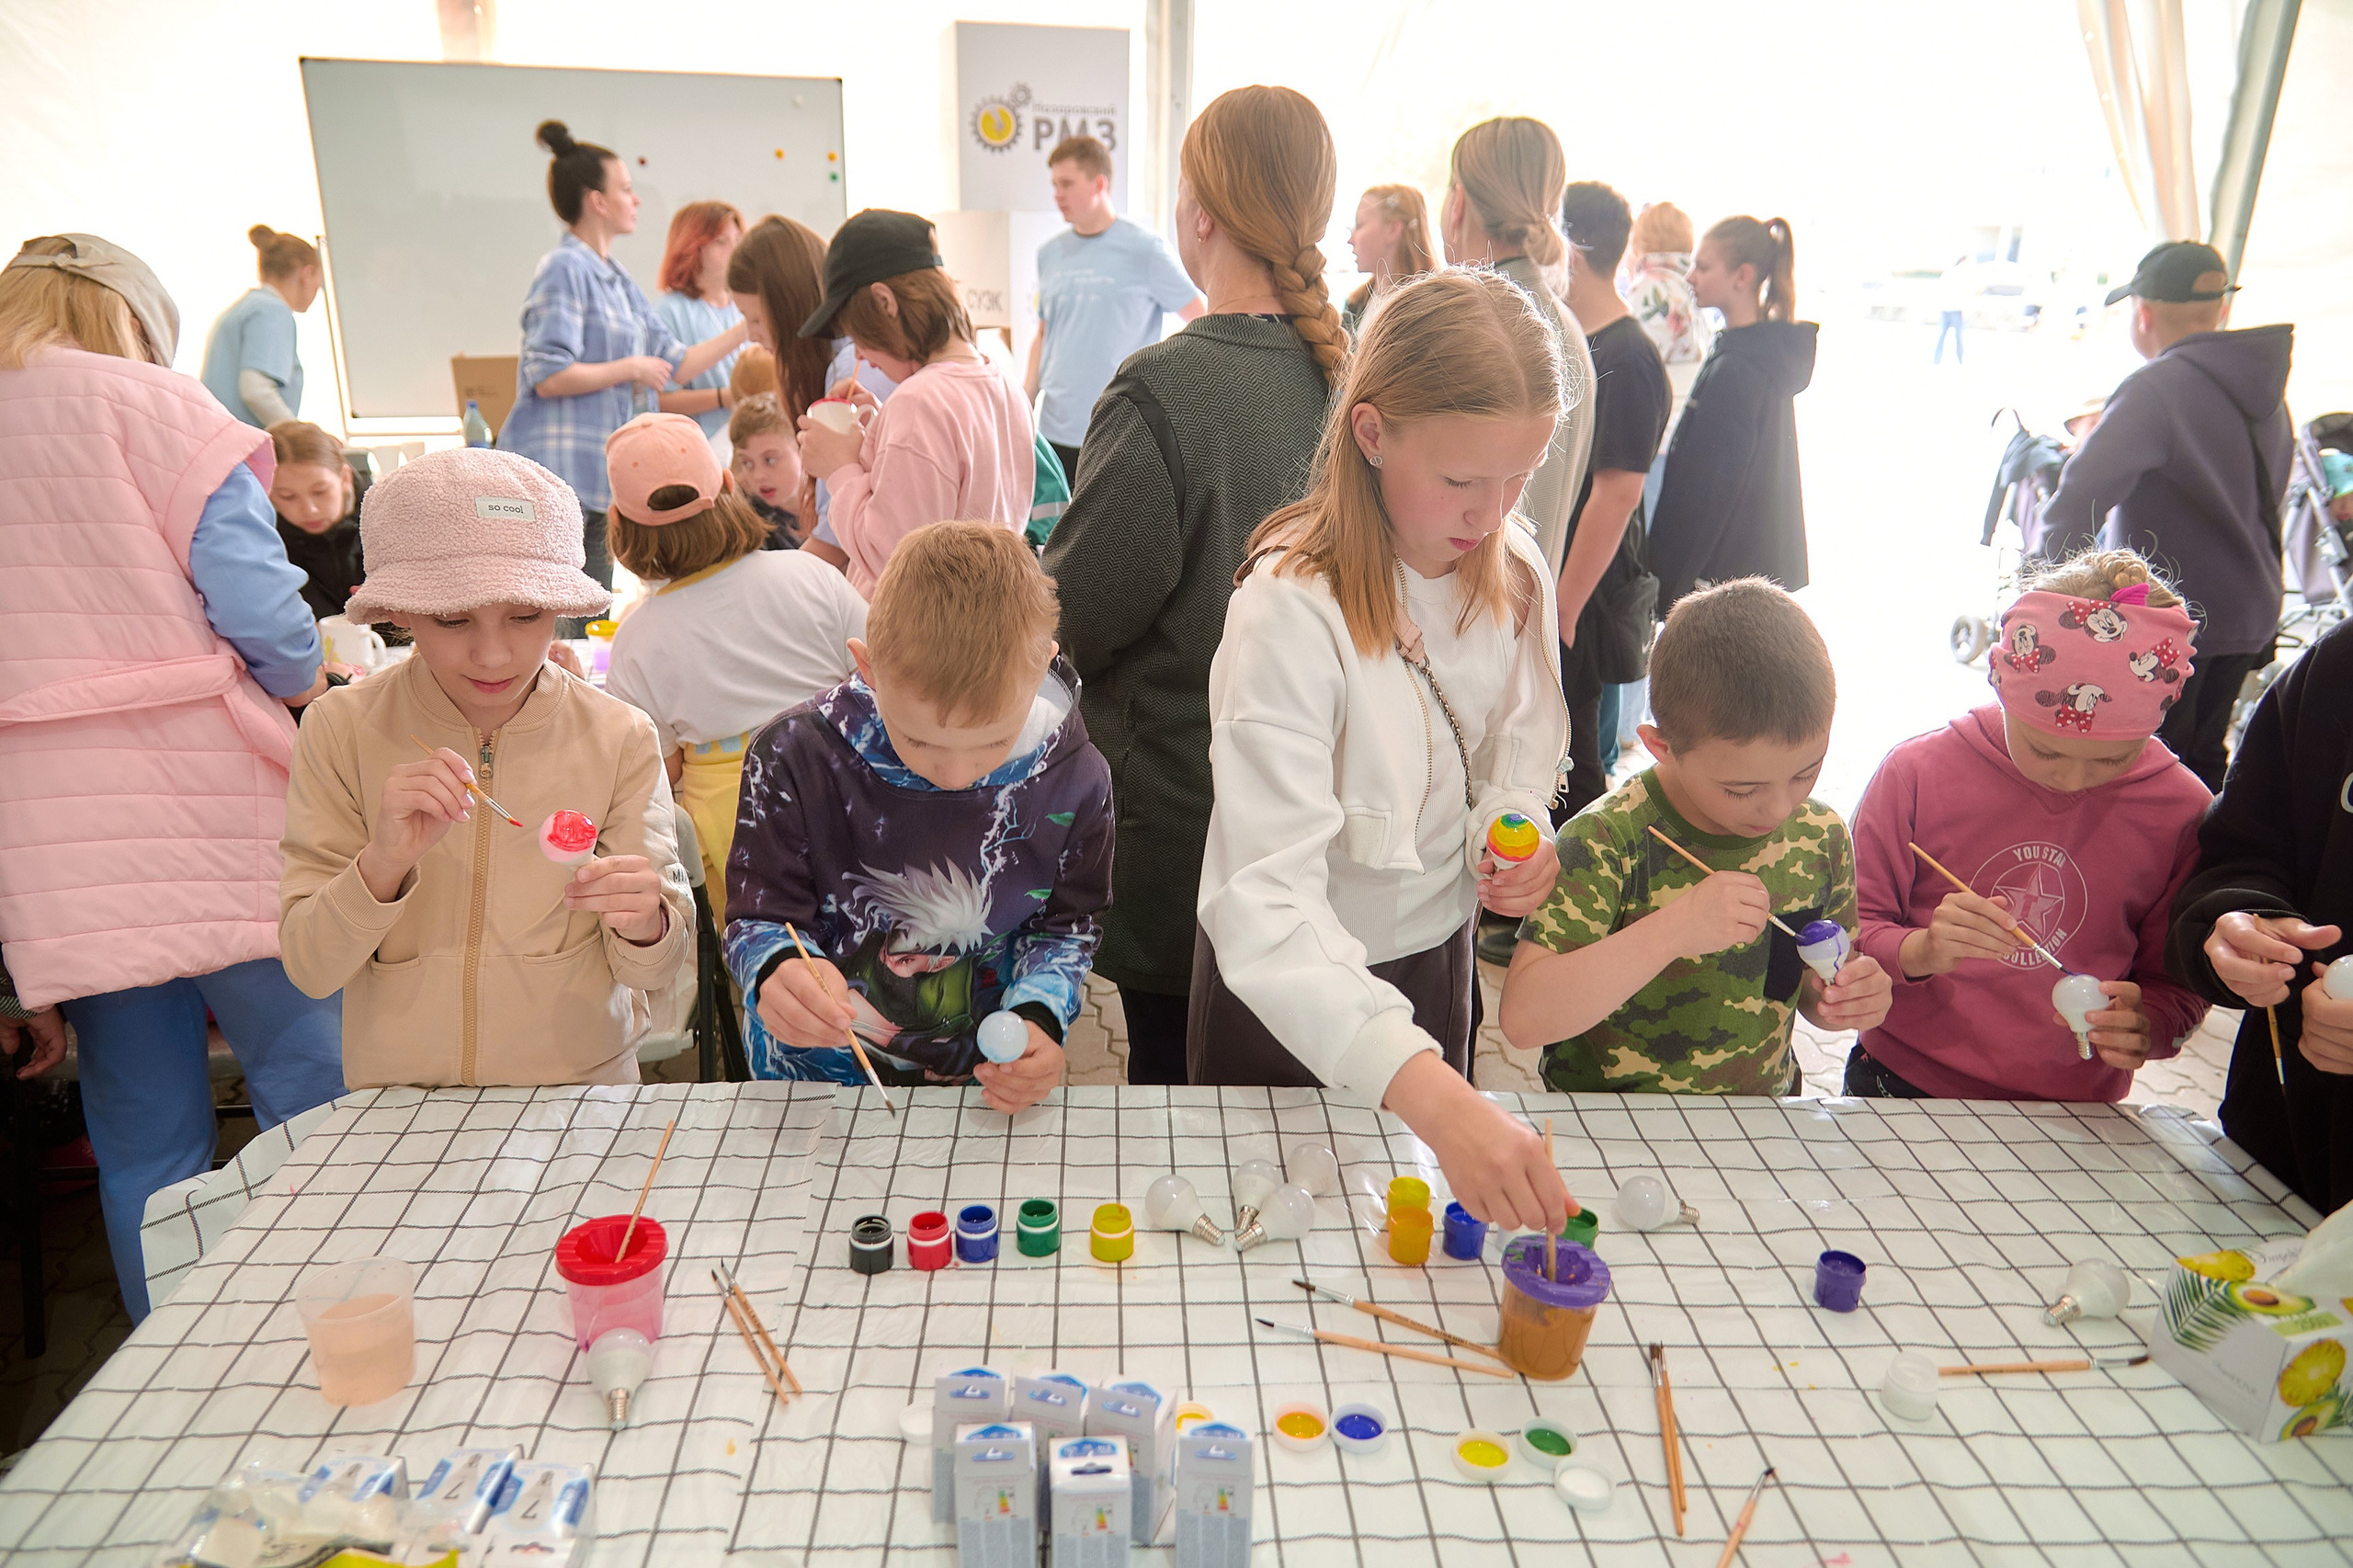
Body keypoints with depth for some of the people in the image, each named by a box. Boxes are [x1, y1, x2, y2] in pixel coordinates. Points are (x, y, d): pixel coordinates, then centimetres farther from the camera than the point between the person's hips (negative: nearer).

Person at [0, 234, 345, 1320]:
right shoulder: (147, 405, -2)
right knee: (316, 1108, 2)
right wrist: (304, 684, 10)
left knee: (141, 1149, 11)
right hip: (206, 818, -6)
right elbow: (262, 612, -13)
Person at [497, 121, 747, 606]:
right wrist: (631, 369, -8)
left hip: (601, 480, 9)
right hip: (556, 477, -9)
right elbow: (548, 377, -17)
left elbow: (675, 366, 20)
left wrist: (748, 326, 17)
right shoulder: (565, 268, -8)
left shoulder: (620, 280, 17)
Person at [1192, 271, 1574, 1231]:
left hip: (1436, 957, 5)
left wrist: (1515, 835, -13)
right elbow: (1266, 903, -39)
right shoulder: (1292, 608, -30)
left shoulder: (1514, 574, -9)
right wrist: (1434, 1096, -51)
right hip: (1291, 990, -5)